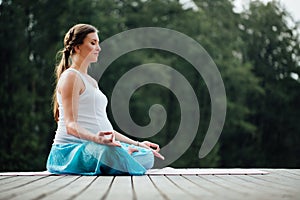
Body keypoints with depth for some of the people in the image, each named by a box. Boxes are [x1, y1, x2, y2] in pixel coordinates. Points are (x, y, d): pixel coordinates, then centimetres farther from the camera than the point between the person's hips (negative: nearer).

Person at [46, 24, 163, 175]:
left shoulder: (91, 81, 26)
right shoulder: (70, 77, -4)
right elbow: (70, 125, -15)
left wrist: (137, 144, 20)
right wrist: (96, 138, -34)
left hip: (94, 146, 8)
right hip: (71, 148, -8)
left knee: (147, 157, -11)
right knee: (111, 152, -39)